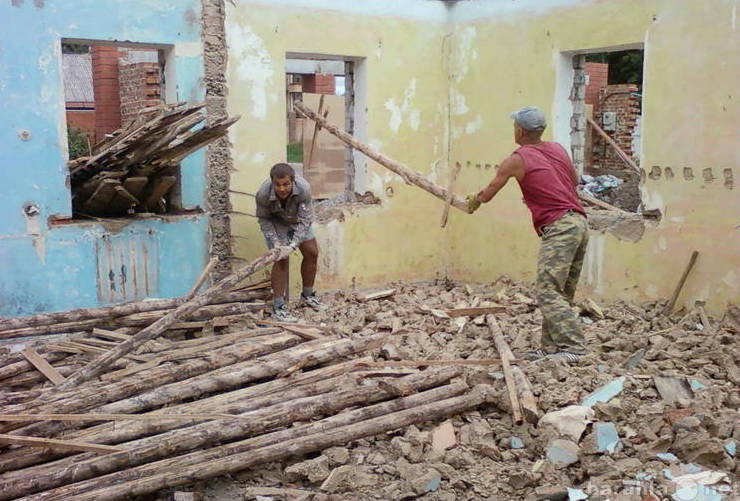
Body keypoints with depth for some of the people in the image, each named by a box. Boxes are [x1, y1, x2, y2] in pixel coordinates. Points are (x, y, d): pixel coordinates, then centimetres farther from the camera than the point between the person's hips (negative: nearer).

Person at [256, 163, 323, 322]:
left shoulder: (303, 188, -37)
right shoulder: (263, 194, -36)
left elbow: (305, 219, -27)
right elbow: (263, 219, -18)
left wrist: (294, 242, -34)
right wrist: (274, 241, -27)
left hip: (296, 219, 3)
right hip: (275, 222, -3)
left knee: (312, 252, 5)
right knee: (281, 259, -13)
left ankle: (307, 296, 24)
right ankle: (278, 307, -7)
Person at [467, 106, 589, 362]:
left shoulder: (516, 160, -1)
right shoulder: (558, 148, 17)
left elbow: (488, 193, 11)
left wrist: (474, 201, 32)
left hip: (558, 228, -8)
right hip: (580, 221, 8)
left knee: (548, 292, -11)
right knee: (562, 293, 9)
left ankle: (572, 347, -19)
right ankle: (551, 347, 12)